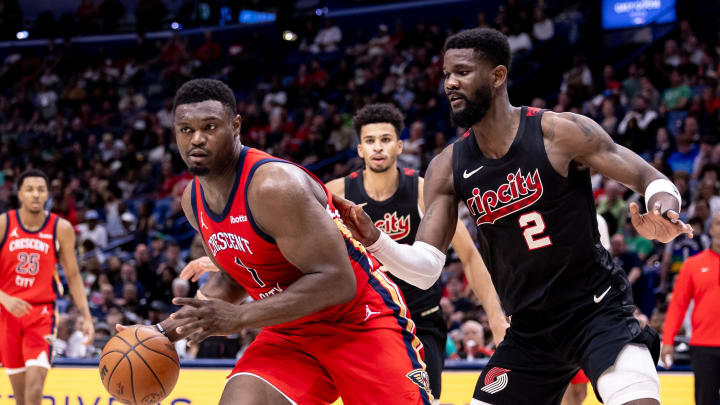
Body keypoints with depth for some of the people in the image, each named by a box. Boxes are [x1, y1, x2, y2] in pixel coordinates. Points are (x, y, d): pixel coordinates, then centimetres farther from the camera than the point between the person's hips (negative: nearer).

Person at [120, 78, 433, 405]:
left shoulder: (275, 186, -26)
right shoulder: (193, 200, 1)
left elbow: (337, 282, -30)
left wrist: (240, 317, -32)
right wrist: (166, 331, 5)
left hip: (361, 323, -6)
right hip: (290, 334, 7)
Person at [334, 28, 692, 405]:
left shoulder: (560, 132, -13)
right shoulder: (447, 168, 0)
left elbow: (653, 180, -8)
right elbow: (426, 268, -2)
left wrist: (662, 211, -31)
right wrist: (374, 240, -21)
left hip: (596, 311, -5)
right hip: (529, 329, 5)